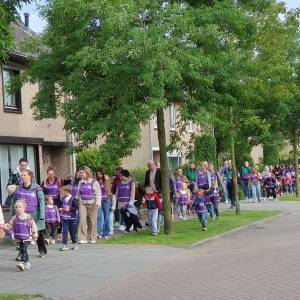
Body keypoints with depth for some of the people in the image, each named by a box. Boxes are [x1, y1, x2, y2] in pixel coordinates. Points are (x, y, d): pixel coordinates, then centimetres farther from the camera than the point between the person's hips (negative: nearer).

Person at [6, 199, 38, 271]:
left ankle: (22, 262, -20)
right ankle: (27, 263, 23)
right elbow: (10, 225, 8)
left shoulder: (28, 217, -7)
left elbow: (33, 226, -2)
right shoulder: (15, 218, 3)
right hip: (19, 237, 5)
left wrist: (34, 234, -1)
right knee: (22, 250, 11)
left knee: (24, 249, -14)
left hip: (27, 237, -5)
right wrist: (7, 226, -14)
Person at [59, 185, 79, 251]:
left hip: (71, 218, -5)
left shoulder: (73, 199, -11)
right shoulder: (63, 199, 9)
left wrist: (69, 209, -19)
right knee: (64, 231, -1)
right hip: (64, 218, 5)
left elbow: (77, 207, -14)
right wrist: (61, 209, 4)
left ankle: (74, 244, 23)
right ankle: (64, 245, 0)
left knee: (72, 231, 7)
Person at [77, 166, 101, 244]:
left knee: (92, 221, 2)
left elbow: (98, 193, -3)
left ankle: (93, 238, 16)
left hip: (92, 204, -3)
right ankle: (83, 238, -9)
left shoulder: (94, 182, -3)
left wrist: (98, 202, -14)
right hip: (82, 203, 3)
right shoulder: (80, 182, 11)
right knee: (82, 220, -10)